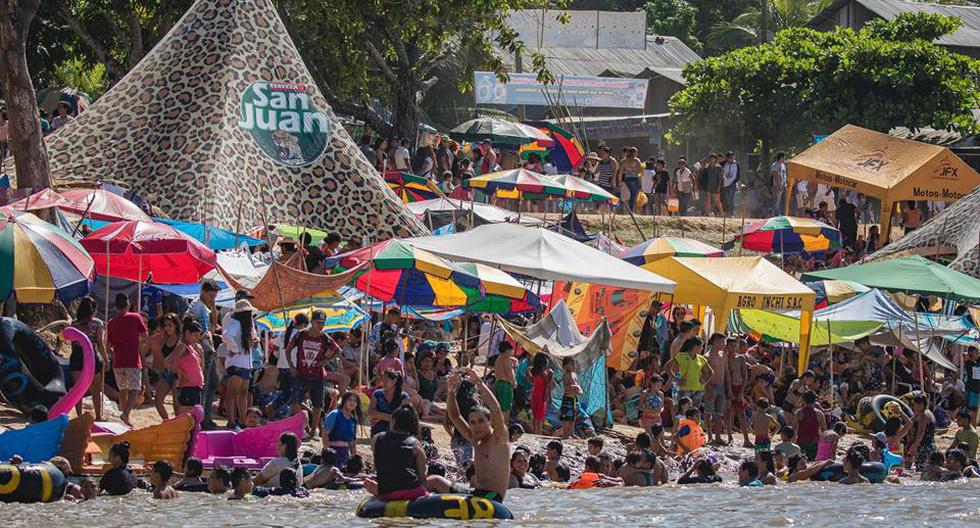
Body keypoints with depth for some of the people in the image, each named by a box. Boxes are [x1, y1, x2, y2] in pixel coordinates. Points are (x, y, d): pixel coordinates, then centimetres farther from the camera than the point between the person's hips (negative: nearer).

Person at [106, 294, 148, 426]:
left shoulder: (112, 323, 7)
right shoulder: (136, 318, -2)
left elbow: (108, 347, 8)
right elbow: (145, 337, 2)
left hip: (118, 362, 4)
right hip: (133, 361, -4)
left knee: (123, 390, 18)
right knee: (134, 390, -7)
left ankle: (125, 415, 24)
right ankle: (126, 414, -28)